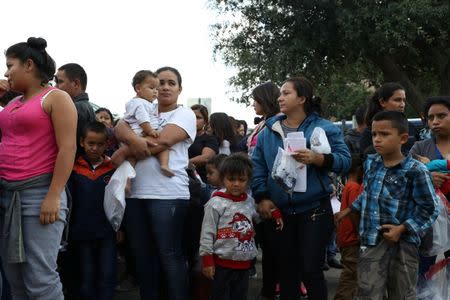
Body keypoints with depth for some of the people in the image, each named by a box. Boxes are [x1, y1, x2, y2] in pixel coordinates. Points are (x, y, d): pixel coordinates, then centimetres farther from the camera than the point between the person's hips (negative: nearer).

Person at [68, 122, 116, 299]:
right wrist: (67, 229, -3)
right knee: (87, 278, 9)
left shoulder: (113, 167, 0)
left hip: (107, 232, 0)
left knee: (107, 277, 2)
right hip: (82, 232, 0)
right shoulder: (74, 169, -2)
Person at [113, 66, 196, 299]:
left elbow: (162, 141, -11)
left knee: (169, 256, -3)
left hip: (168, 194, -5)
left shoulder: (184, 114, 2)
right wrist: (132, 139, -21)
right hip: (135, 193, 6)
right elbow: (120, 128, 3)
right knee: (142, 256, 10)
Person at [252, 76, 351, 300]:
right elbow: (257, 167, 5)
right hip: (280, 212, 4)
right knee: (286, 270, 13)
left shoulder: (324, 128, -4)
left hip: (315, 211, -4)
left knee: (311, 271, -3)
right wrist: (261, 197, -5)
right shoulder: (268, 131, 6)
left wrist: (318, 158, -24)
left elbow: (344, 160, -9)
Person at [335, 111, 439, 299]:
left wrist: (402, 229, -17)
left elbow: (430, 209, -11)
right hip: (372, 240, 4)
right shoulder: (370, 163, 4)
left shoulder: (415, 170, -14)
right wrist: (348, 211, 23)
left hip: (402, 243, -4)